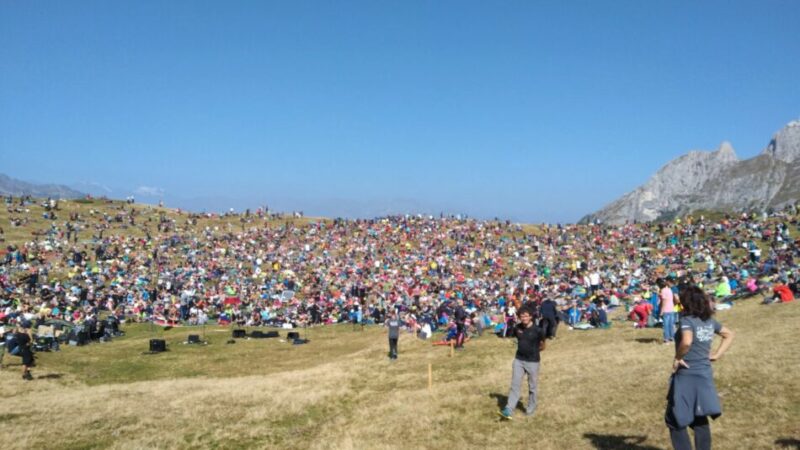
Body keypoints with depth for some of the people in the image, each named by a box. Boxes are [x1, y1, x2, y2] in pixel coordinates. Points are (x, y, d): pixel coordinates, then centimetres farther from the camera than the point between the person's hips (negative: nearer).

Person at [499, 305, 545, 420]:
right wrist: (523, 349, 7)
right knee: (515, 385, -1)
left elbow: (542, 346, -2)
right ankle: (509, 410, -3)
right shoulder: (517, 328, -2)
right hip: (518, 360, 3)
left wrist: (532, 350, 3)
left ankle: (531, 409, 27)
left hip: (533, 361, -3)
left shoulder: (537, 330, -15)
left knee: (532, 387, 10)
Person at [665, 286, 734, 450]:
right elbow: (729, 335, 22)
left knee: (675, 421, 4)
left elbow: (687, 342, -34)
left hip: (687, 377, -7)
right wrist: (717, 354, 15)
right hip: (704, 375, 8)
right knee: (700, 422, 17)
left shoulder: (687, 320, -17)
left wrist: (677, 358, -19)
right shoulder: (709, 321, 7)